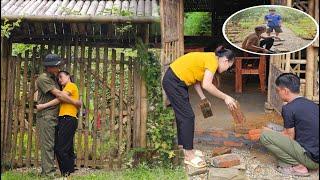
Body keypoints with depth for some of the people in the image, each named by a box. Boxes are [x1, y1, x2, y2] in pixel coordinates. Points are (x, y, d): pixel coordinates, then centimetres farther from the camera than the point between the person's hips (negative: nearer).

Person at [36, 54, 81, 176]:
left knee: (51, 145, 8)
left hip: (54, 116, 8)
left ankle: (47, 170, 13)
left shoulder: (54, 78, 19)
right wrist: (75, 102, -10)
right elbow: (58, 94, -15)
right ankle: (48, 171, -7)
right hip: (45, 116, -8)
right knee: (47, 145, -8)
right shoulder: (43, 79, -9)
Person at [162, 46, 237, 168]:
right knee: (187, 116, -7)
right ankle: (188, 155, -1)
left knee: (183, 115, 17)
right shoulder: (213, 60, -16)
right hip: (173, 81, -10)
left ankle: (183, 147, 28)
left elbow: (196, 79, 12)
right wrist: (225, 97, -19)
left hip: (176, 81, 10)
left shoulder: (209, 58, 12)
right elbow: (207, 85, -27)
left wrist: (203, 98, 5)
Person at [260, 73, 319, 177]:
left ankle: (297, 166, -6)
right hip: (315, 156, 9)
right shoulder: (312, 104, 12)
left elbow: (290, 137, -6)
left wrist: (270, 132, 10)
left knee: (265, 136, -9)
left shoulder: (288, 108, -13)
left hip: (311, 159, -9)